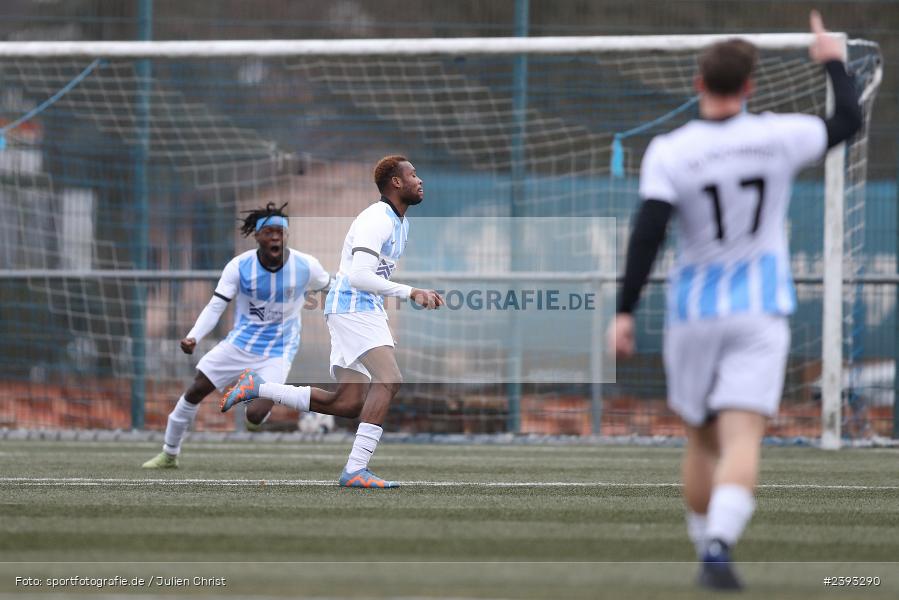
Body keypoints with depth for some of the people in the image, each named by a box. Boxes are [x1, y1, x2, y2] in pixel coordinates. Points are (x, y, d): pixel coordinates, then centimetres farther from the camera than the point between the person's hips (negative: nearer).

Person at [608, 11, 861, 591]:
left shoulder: (668, 152, -8)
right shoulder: (777, 137, -5)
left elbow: (647, 235, -15)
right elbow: (849, 122, 13)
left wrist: (624, 313, -12)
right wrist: (833, 61, 28)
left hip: (693, 310, 1)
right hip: (760, 311, -1)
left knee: (702, 440, 18)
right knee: (743, 438, -12)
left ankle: (706, 544, 25)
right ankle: (719, 549, -31)